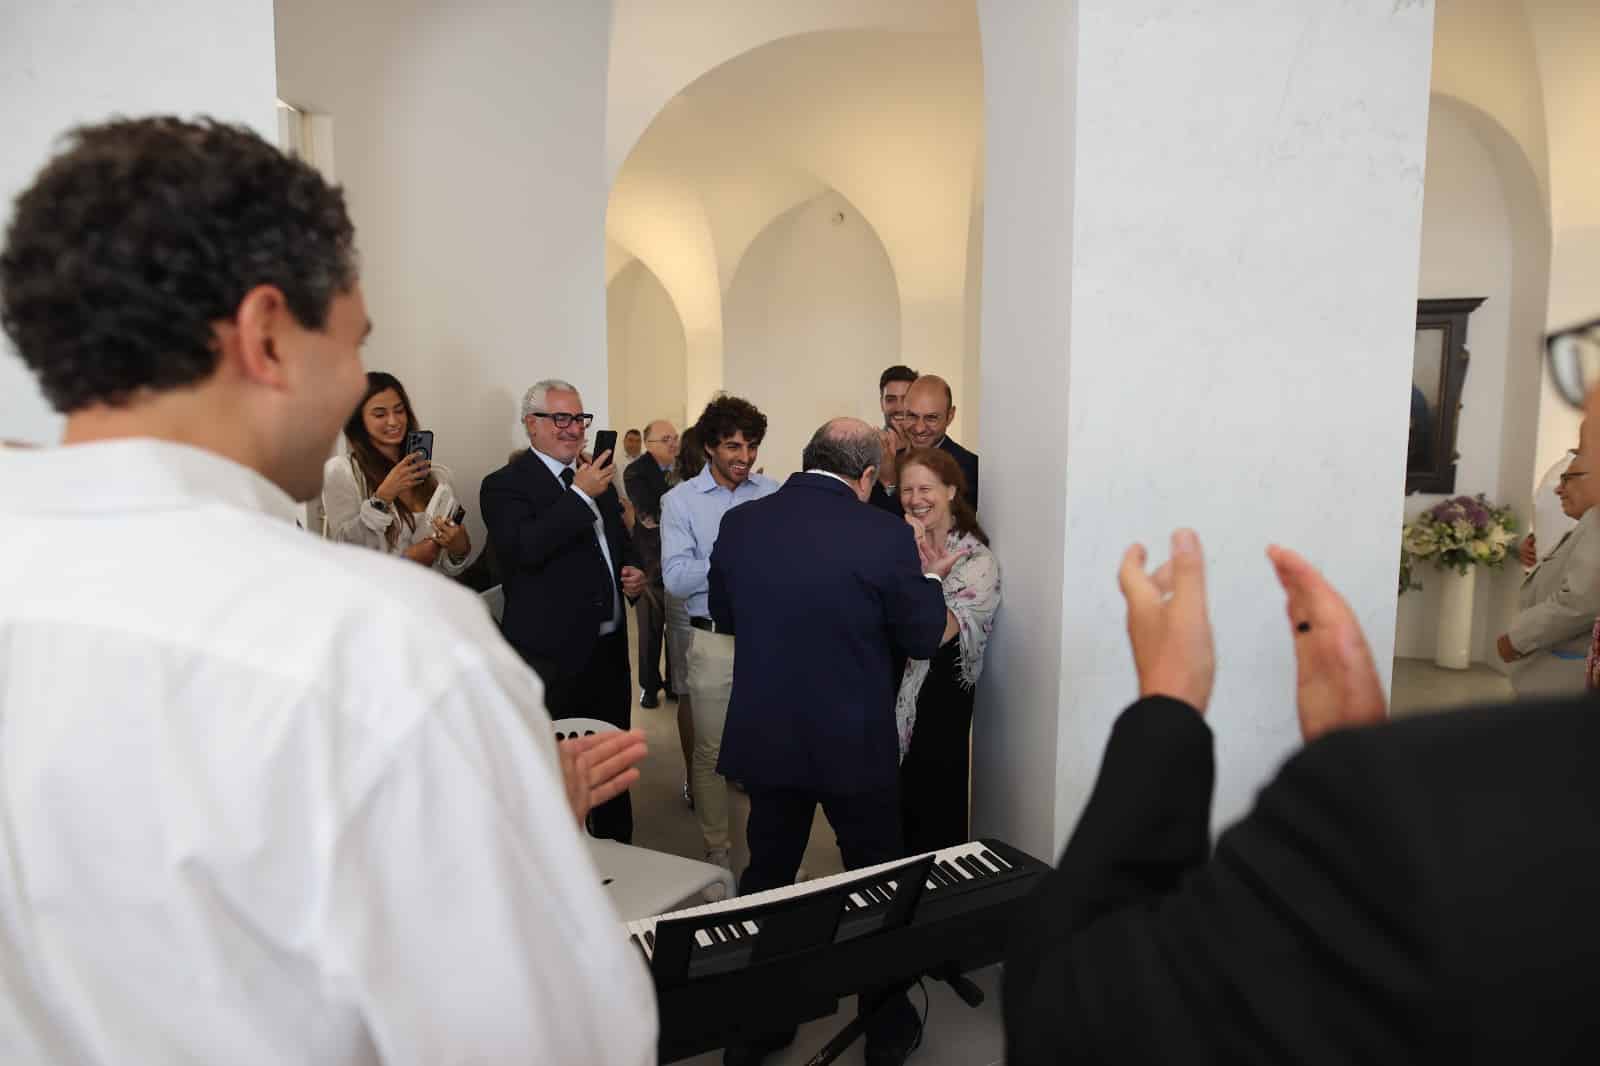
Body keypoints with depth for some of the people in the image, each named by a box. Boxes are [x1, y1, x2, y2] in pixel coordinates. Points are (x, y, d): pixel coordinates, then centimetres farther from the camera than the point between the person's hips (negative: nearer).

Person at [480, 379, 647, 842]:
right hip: (553, 656, -7)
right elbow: (523, 549, -25)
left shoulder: (596, 478, 13)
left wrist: (634, 572, 4)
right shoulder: (505, 485, -8)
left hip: (609, 648, 7)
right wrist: (580, 494, -24)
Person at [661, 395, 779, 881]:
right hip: (716, 639, -1)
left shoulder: (772, 491, 5)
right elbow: (676, 578, -9)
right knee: (712, 751, 8)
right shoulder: (681, 500, 0)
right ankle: (717, 850, 26)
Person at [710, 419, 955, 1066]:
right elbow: (921, 641, -7)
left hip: (765, 739, 3)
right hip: (856, 744, -3)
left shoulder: (739, 523, -7)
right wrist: (930, 578, 9)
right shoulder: (886, 537, -18)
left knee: (767, 878, 20)